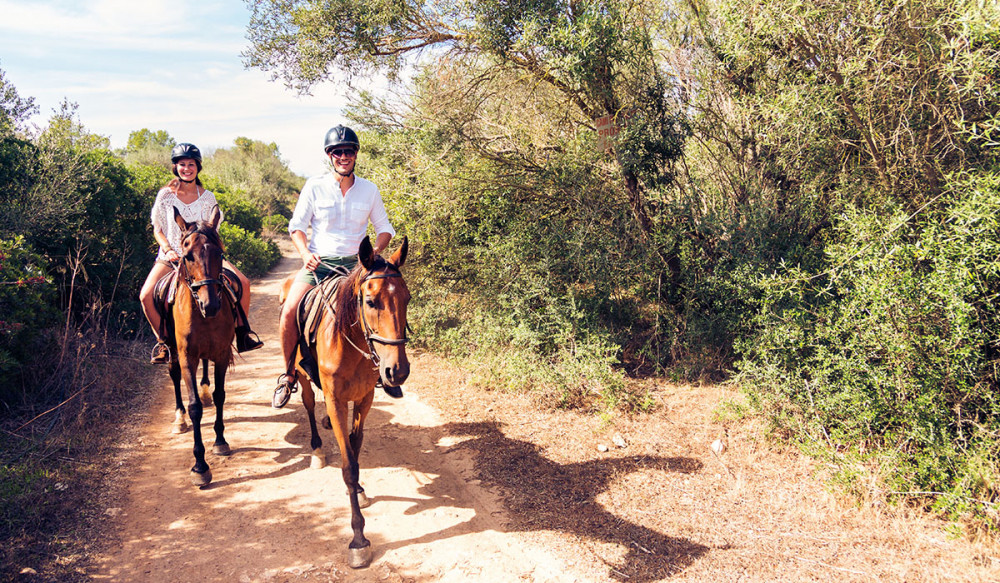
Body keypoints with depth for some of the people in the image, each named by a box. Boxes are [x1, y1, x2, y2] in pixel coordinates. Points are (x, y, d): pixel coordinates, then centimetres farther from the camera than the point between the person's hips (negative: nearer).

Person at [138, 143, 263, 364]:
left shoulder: (207, 197, 2)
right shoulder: (165, 195, -1)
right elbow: (157, 230, 4)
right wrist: (168, 250, -13)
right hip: (171, 257, -1)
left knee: (242, 282, -18)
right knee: (146, 296, -21)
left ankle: (242, 331, -1)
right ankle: (162, 341, 3)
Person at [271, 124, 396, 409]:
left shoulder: (369, 190, 5)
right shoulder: (314, 186, 0)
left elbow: (384, 228, 12)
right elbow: (297, 225, 4)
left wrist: (375, 251, -8)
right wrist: (305, 252, -14)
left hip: (356, 263, 1)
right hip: (318, 262, -1)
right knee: (288, 313, -20)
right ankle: (289, 374, 3)